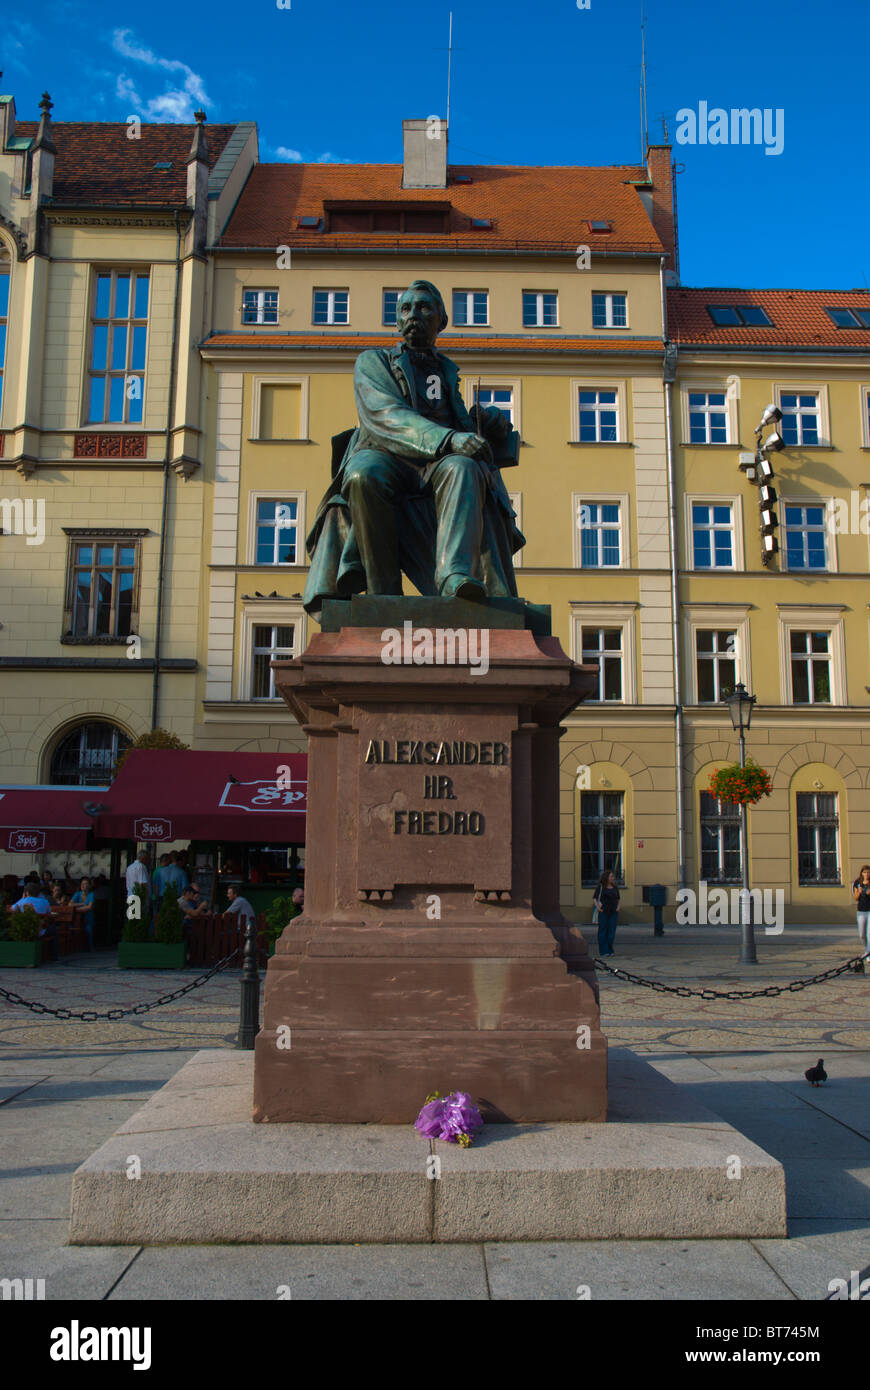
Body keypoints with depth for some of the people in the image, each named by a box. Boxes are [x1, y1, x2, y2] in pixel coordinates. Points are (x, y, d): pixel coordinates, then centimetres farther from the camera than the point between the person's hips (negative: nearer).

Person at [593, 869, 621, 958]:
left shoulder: (615, 888, 11)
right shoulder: (600, 887, 0)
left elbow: (618, 899, 21)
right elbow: (595, 899, 0)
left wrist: (618, 907, 6)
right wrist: (598, 908, -11)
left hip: (613, 912, 3)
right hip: (603, 912, -3)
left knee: (611, 931, 2)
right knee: (603, 931, -1)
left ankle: (610, 950, 10)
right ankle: (603, 951, 4)